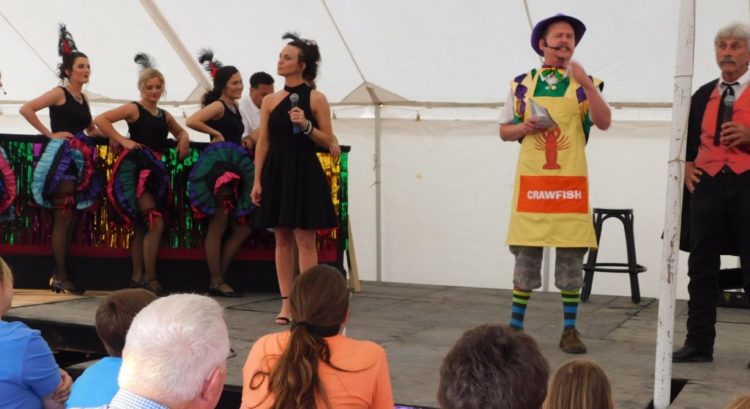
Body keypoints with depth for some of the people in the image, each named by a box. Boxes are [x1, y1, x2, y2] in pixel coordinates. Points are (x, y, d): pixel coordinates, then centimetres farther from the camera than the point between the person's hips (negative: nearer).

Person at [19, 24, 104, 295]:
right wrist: (50, 134, -15)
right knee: (62, 218, -8)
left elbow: (91, 130, 26)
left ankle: (61, 275, 14)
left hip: (78, 160, 8)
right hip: (61, 158, -8)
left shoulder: (83, 98, 15)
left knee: (68, 219, 9)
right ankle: (60, 277, -6)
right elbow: (26, 109, -17)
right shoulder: (59, 93, -7)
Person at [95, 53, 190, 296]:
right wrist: (123, 141, -16)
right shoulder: (134, 109, -5)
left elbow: (180, 132, 33)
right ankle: (150, 278, -7)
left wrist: (184, 139, 9)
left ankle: (137, 277, 21)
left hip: (155, 171, 7)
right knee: (156, 224, -15)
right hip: (135, 169, -7)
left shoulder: (165, 116, 14)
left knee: (142, 227, 13)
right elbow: (100, 120, -13)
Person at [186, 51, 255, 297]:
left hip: (236, 165, 9)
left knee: (243, 226, 7)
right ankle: (217, 283, 4)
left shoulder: (234, 107, 18)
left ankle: (219, 278, 13)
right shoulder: (218, 105, -7)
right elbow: (191, 121, -22)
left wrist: (247, 142, 13)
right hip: (219, 164, -9)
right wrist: (216, 134, -13)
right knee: (218, 225, -3)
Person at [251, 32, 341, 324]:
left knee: (305, 239, -4)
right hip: (276, 172, 4)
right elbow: (263, 142, 7)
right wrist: (257, 181, 2)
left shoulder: (316, 99, -2)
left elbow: (328, 141, -2)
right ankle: (286, 303, 12)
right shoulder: (270, 101, 8)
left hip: (304, 173, -4)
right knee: (282, 239, 6)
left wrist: (306, 125, -18)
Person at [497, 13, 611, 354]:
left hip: (571, 183, 0)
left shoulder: (585, 84, 4)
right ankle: (516, 326, 13)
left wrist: (587, 84, -21)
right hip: (531, 181, 0)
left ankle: (569, 330, 11)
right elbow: (504, 131, 12)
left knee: (571, 256, 2)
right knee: (526, 254, 4)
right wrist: (525, 126, -9)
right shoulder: (522, 84, 7)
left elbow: (604, 123, -11)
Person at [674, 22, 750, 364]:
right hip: (708, 186, 4)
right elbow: (688, 138, 22)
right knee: (701, 267, 5)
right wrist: (686, 166, 6)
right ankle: (699, 343, 12)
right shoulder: (703, 96, 16)